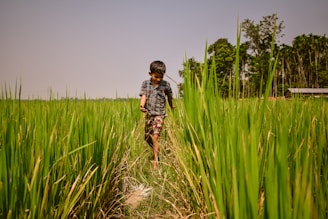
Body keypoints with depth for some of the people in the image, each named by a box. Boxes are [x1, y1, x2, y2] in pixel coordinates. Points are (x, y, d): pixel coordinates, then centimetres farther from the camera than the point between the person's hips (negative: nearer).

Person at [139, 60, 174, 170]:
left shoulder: (166, 85, -3)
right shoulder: (145, 84, 1)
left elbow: (169, 96, 14)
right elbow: (143, 96, -11)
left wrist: (171, 106, 29)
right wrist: (142, 106, -30)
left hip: (159, 114, -3)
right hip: (148, 114, 4)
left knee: (155, 137, -15)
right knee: (147, 137, 14)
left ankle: (155, 161, -9)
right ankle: (156, 151, 42)